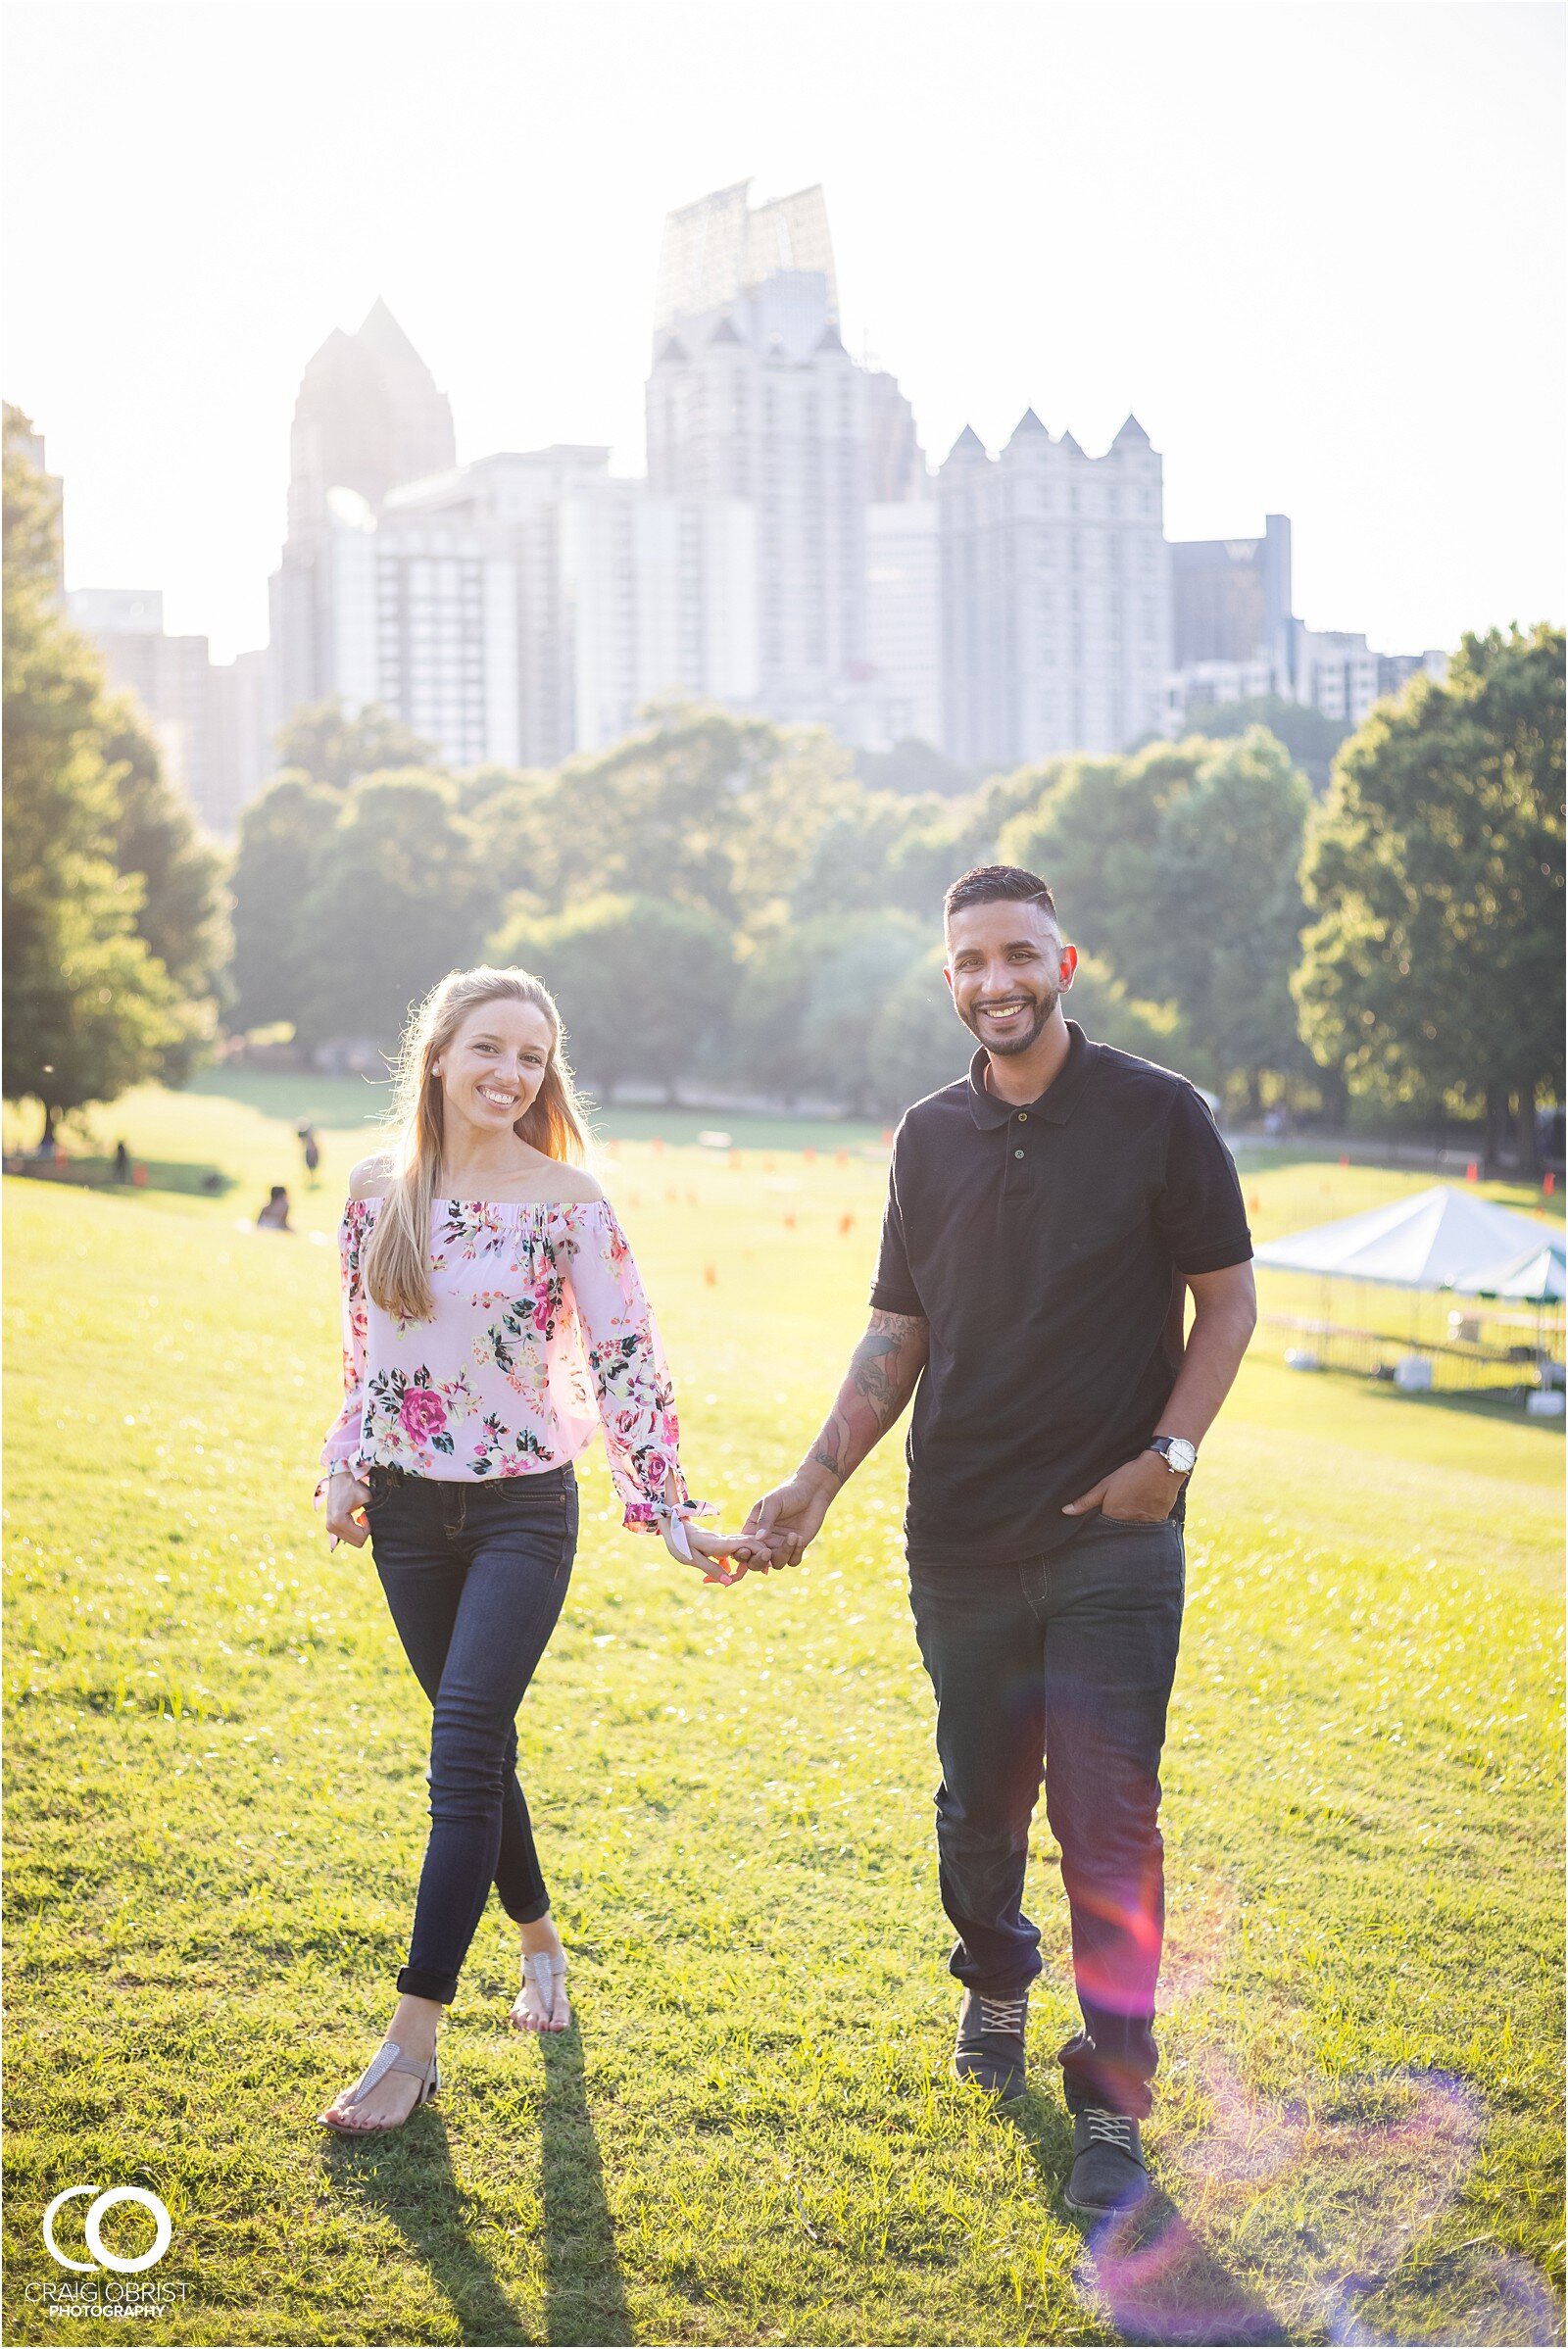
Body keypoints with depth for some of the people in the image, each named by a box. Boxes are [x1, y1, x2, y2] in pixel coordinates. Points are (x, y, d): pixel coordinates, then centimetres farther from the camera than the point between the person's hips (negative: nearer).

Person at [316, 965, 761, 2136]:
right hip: (407, 1511, 4)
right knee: (478, 1745, 14)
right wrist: (347, 1470, 16)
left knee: (466, 1752, -12)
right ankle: (541, 1942, 37)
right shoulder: (379, 1190, 2)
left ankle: (414, 2042, -10)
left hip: (522, 1509, -4)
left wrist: (672, 1513, -12)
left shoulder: (567, 1201, -9)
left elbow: (625, 1362, -9)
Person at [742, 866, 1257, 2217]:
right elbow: (898, 1339, 13)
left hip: (1114, 1537, -3)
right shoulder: (932, 1139, 8)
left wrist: (1168, 1453, -10)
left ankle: (1113, 2113, 1)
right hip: (962, 1540, 4)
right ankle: (995, 1986, 42)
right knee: (980, 1804, 14)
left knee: (1107, 1820, -7)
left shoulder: (1157, 1117, -3)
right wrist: (819, 1480, 4)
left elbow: (1228, 1301, 2)